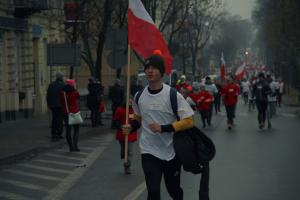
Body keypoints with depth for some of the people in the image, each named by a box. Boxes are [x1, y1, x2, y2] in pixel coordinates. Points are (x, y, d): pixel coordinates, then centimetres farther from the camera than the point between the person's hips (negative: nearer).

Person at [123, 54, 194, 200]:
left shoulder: (173, 95, -12)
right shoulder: (139, 96, 0)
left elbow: (189, 121, -14)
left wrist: (163, 128, -23)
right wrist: (131, 127, -3)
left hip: (171, 151, -1)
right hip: (149, 152, 1)